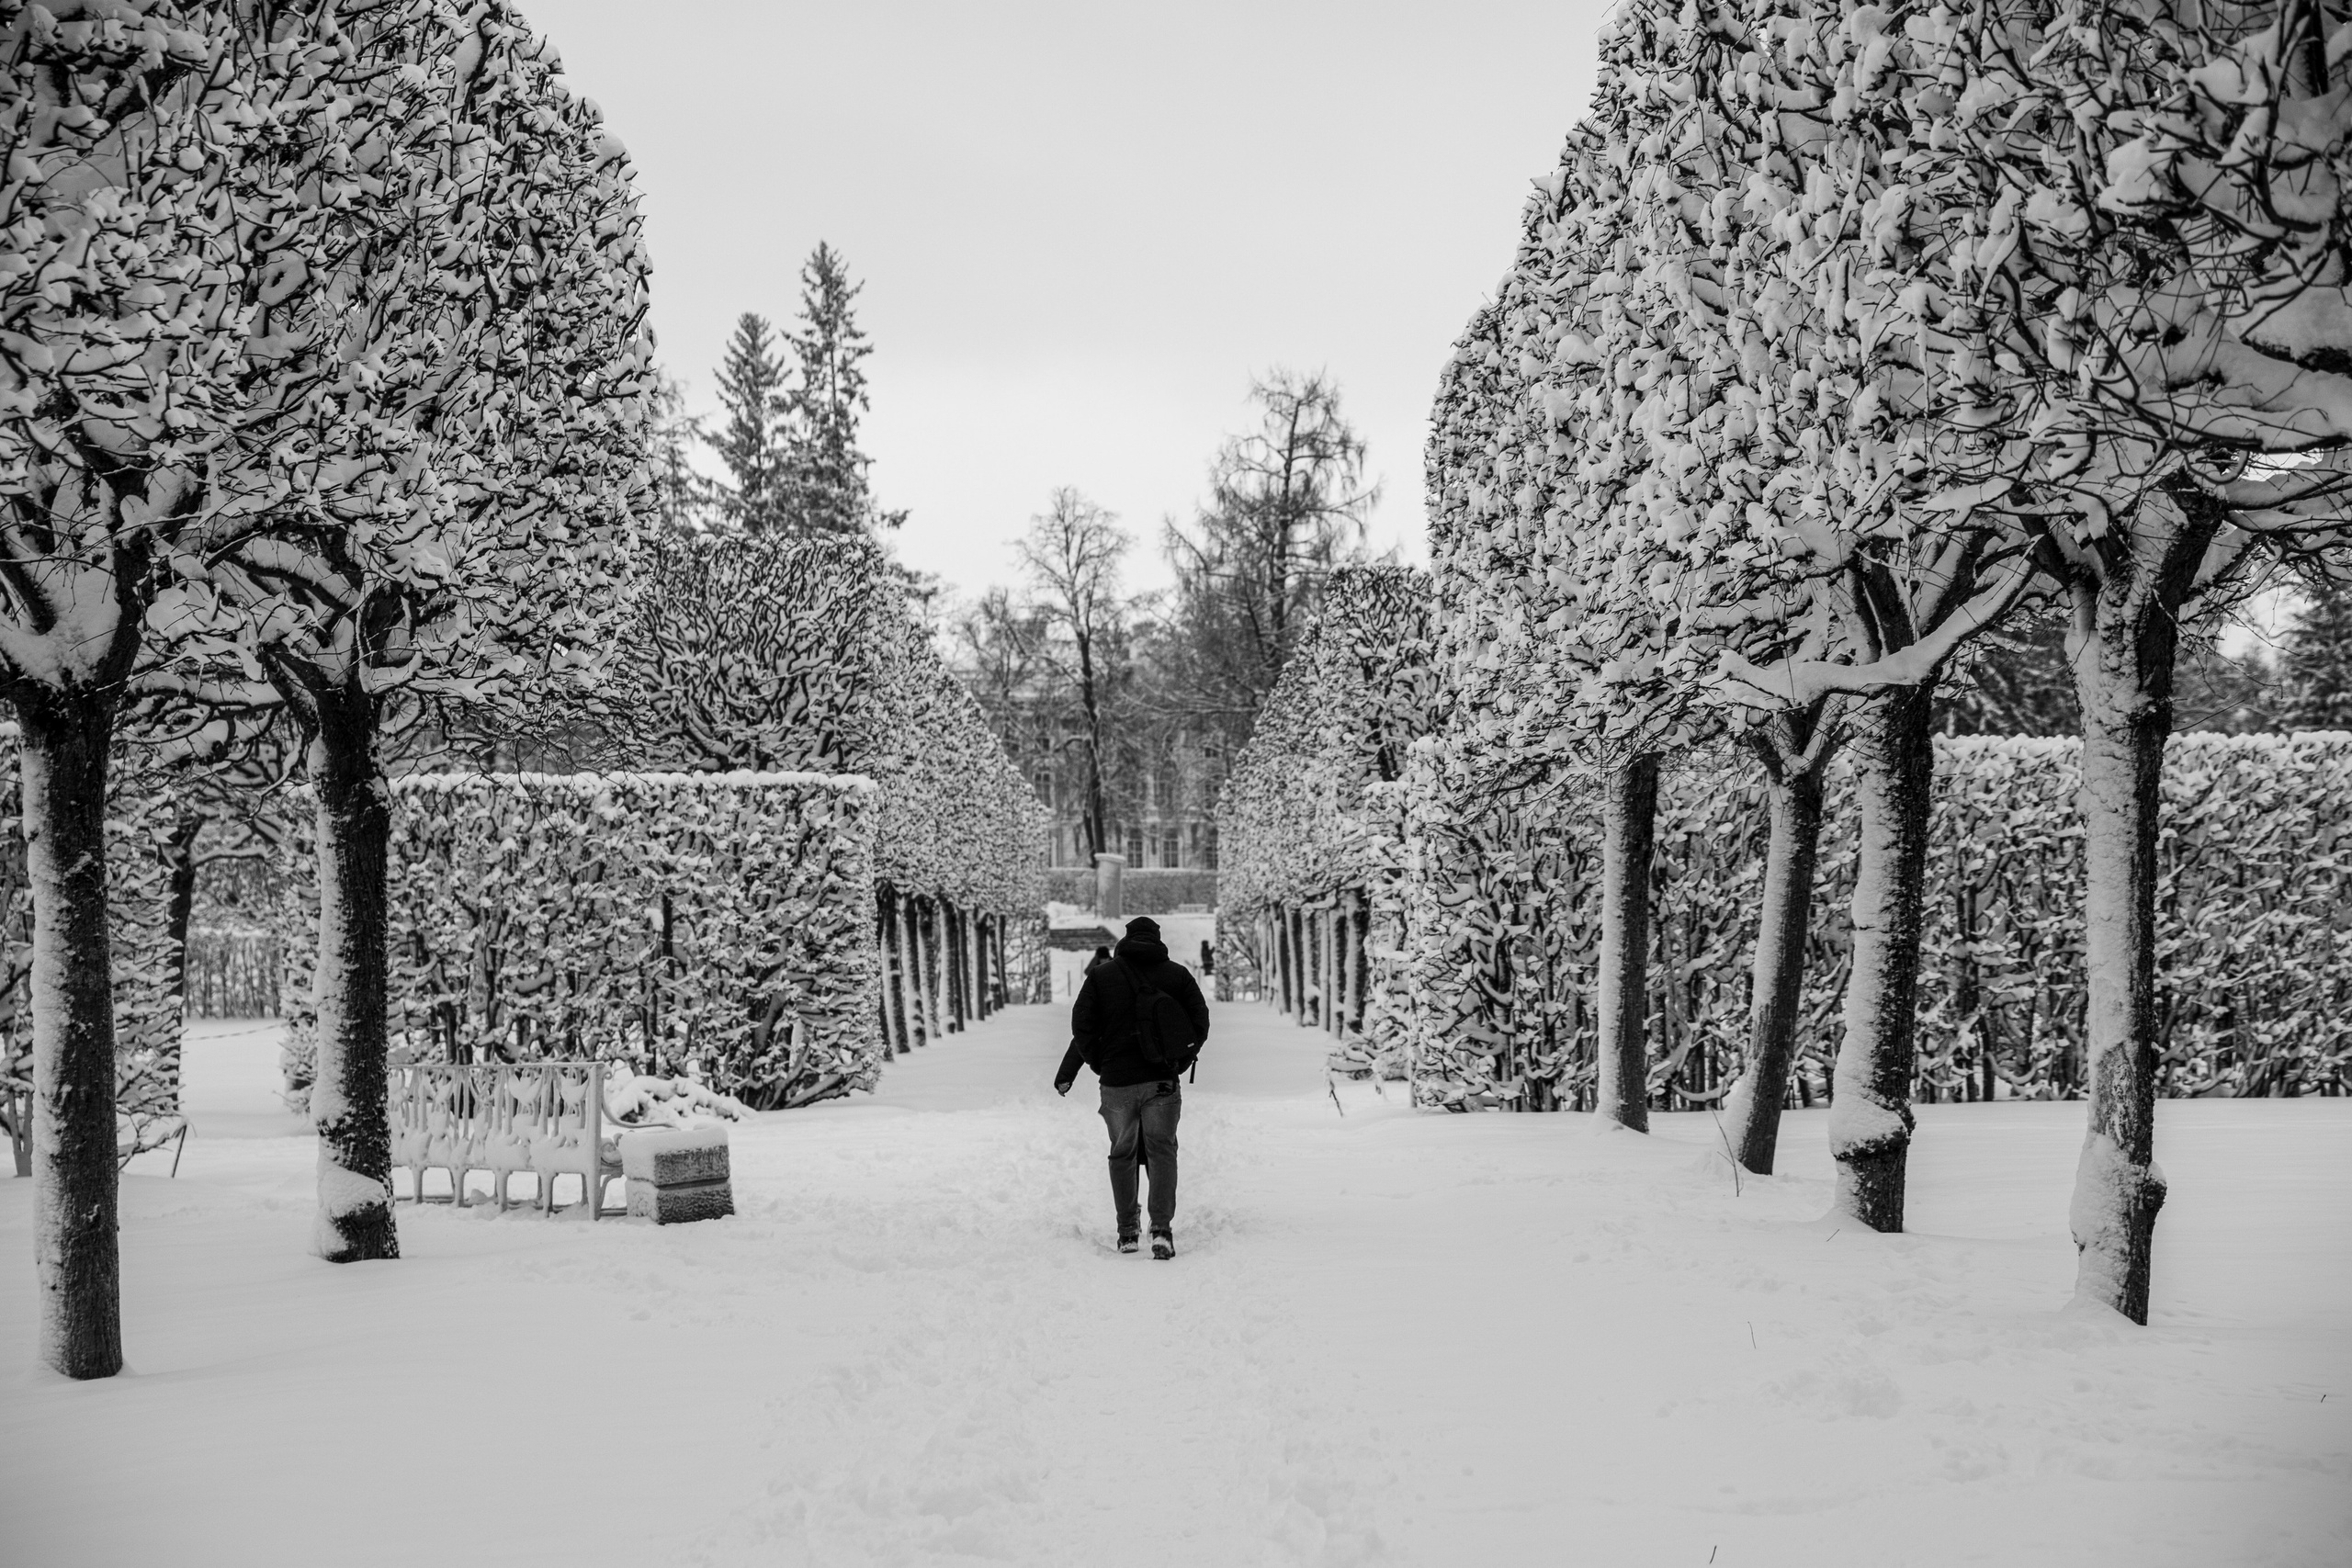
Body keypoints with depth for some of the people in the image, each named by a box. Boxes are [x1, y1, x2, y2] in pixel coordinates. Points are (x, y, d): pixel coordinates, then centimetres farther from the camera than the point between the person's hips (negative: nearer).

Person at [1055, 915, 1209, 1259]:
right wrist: (1181, 1061, 9)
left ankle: (1127, 1231, 14)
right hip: (1162, 1081, 0)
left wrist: (1099, 1065, 9)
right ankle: (1162, 1227, -11)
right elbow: (1200, 1022, 0)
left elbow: (1082, 1027, -2)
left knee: (1122, 1154, 13)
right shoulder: (1178, 975, 3)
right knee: (1162, 1149, 4)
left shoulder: (1101, 976, 2)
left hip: (1117, 1082, 0)